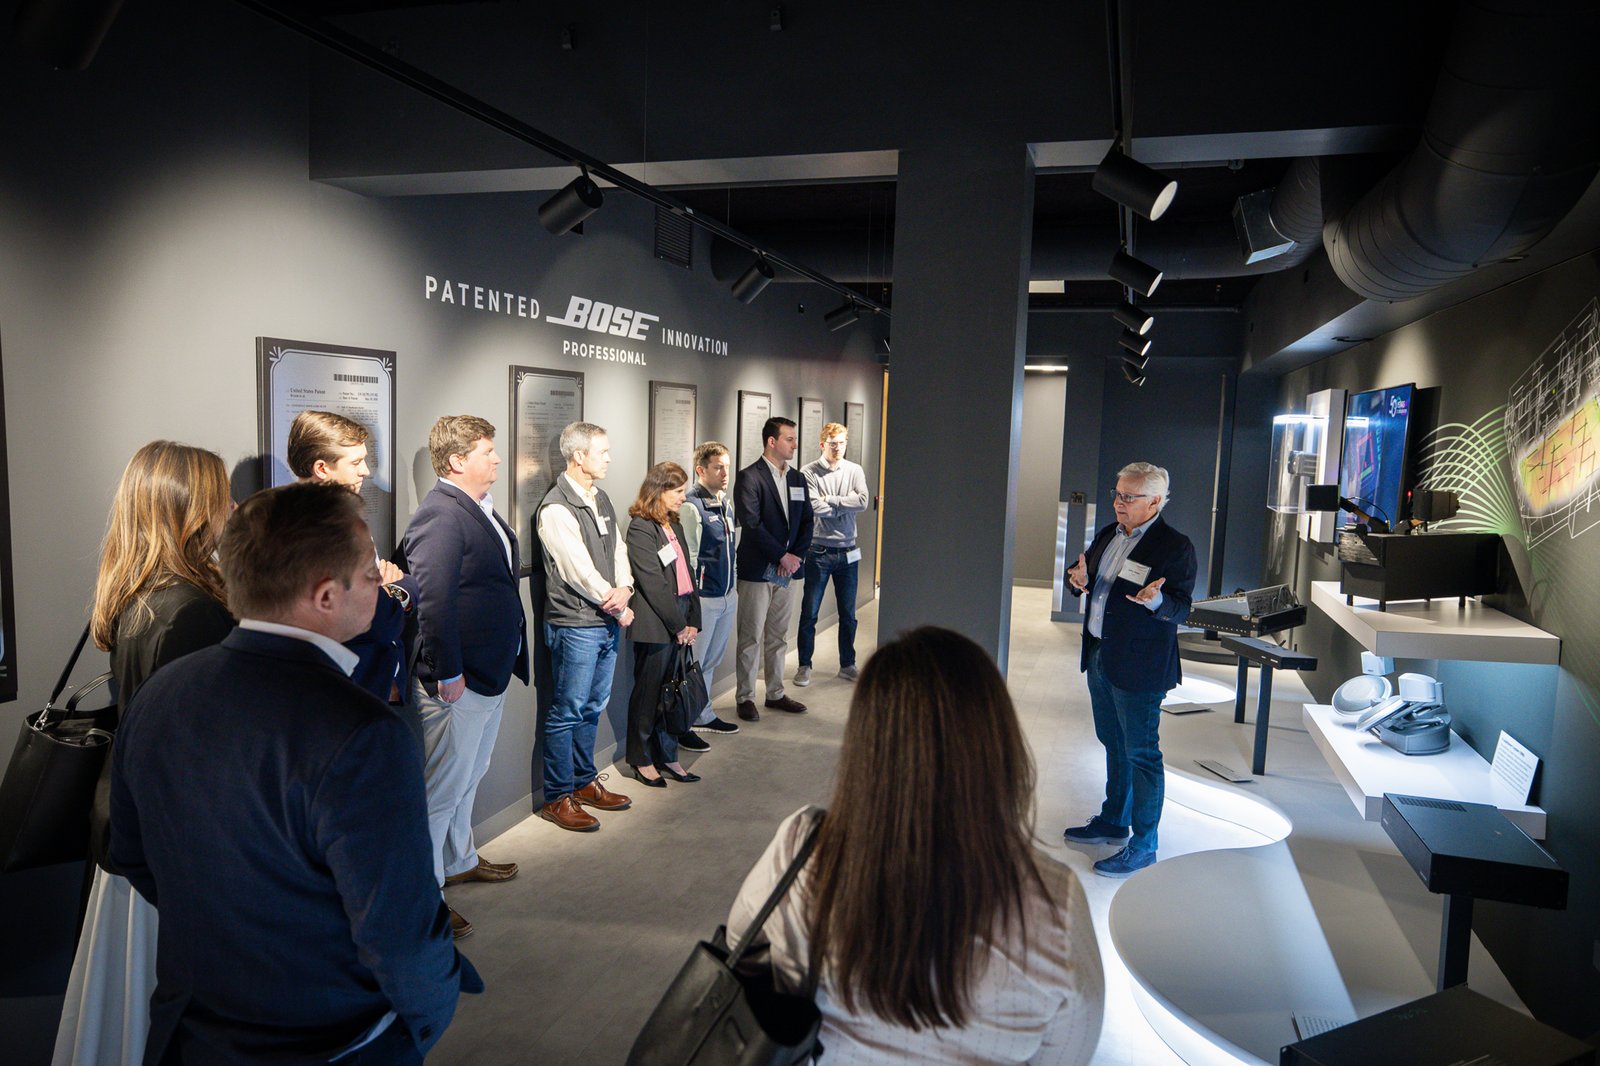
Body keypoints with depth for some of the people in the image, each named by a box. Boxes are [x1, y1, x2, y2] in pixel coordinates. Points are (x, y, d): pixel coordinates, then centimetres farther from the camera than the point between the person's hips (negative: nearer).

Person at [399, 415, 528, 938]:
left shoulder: (480, 508, 10)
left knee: (469, 777, 25)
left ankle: (459, 860, 43)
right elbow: (432, 600, -26)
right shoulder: (441, 515, -22)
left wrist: (508, 658, 19)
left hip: (491, 673, 10)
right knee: (442, 788, 3)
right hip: (458, 680, -10)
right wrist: (447, 675, -24)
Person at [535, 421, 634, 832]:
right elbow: (580, 571, -18)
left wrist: (624, 590, -11)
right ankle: (558, 798, 13)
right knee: (567, 713, 2)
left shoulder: (601, 499, 12)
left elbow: (618, 550, 10)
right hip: (575, 625, -8)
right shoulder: (556, 509, -16)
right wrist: (620, 610, -10)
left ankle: (585, 782, 31)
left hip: (609, 623, 8)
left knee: (592, 708, 17)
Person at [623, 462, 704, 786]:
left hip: (680, 624, 8)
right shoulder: (641, 528, -11)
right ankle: (642, 759, 18)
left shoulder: (674, 525, 14)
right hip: (656, 626, -7)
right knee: (648, 693, 5)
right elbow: (653, 584, -15)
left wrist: (692, 621, 5)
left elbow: (686, 575, 13)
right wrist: (678, 625, -12)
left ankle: (666, 756, 23)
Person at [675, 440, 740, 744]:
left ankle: (704, 716, 31)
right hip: (703, 597, -8)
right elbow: (687, 558, -17)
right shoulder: (691, 507, -16)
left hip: (726, 596, 8)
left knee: (710, 661, 18)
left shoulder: (725, 503, 11)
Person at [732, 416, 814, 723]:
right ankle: (745, 698, 12)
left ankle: (775, 693, 25)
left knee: (779, 637, 14)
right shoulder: (750, 477, -10)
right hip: (757, 570, -6)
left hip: (787, 570, 7)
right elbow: (751, 524, -17)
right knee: (751, 638, 2)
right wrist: (783, 555, -15)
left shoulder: (797, 478, 11)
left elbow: (806, 522, 12)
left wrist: (796, 556, -3)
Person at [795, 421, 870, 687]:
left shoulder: (855, 471, 4)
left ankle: (847, 665, 28)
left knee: (848, 614, 13)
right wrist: (846, 505, -9)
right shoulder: (809, 473, -7)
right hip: (818, 552, -3)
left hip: (847, 552, 3)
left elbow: (863, 502, -11)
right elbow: (814, 508, -18)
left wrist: (830, 500, -14)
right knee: (809, 613, 4)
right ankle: (805, 666, 18)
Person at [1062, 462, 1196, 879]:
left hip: (1139, 666, -8)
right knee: (1113, 745, 21)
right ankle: (1113, 821, 38)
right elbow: (1086, 573, 16)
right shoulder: (1109, 534, 9)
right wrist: (1080, 579, -7)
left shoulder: (1174, 546, -14)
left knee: (1141, 753, 1)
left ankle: (1143, 846, 13)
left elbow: (1181, 606, -17)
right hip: (1099, 657, 8)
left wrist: (1157, 599, -38)